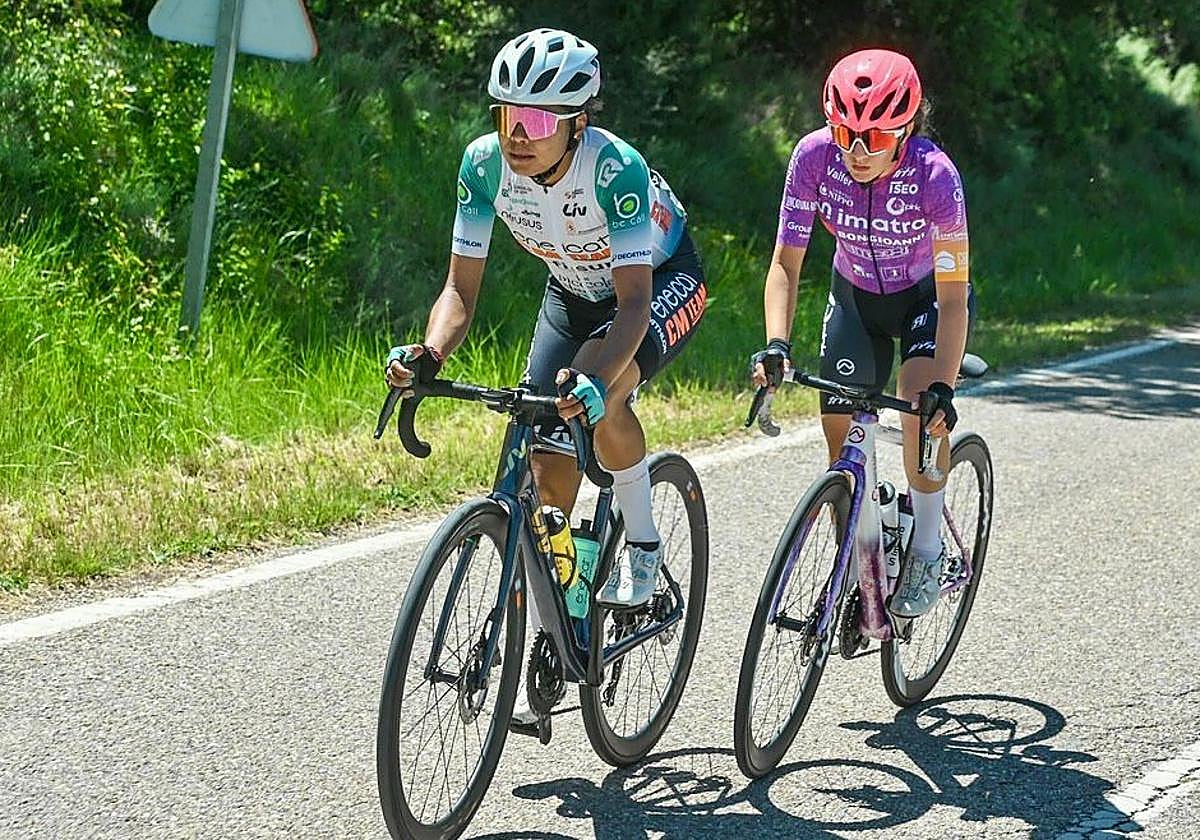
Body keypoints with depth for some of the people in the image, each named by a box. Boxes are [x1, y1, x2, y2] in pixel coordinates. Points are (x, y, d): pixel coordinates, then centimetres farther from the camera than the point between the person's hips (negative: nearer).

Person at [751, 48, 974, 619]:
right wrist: (776, 345, -37)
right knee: (840, 434, -4)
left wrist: (943, 389, -42)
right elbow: (786, 262, -21)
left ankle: (926, 555, -9)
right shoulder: (814, 157, -27)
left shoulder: (934, 175, -34)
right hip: (856, 296, 3)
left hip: (926, 297, -3)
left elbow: (953, 296, -32)